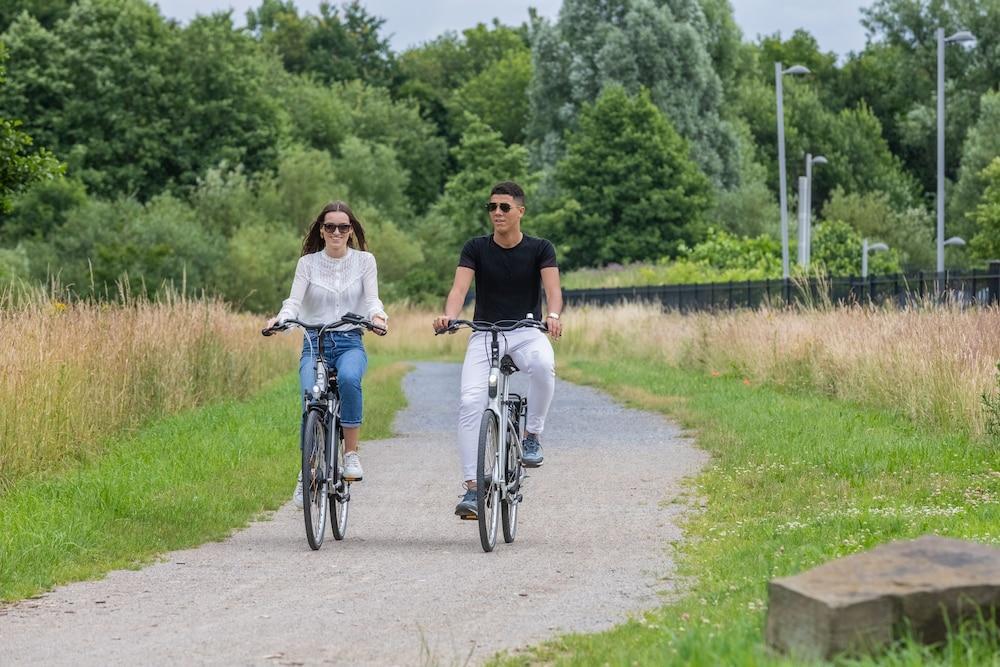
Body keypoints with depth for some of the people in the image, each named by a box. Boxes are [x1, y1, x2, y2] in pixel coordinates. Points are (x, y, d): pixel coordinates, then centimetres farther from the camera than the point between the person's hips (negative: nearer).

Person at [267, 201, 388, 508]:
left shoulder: (364, 261, 7)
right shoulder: (308, 263, 6)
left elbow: (372, 299, -4)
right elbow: (294, 300, -5)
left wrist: (377, 316, -28)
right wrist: (281, 318, -27)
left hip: (350, 342, 0)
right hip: (314, 343, 0)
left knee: (349, 378, -36)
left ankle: (351, 454, -23)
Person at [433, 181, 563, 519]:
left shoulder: (540, 249, 0)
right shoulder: (476, 248, 1)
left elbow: (552, 287, -15)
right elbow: (460, 288, -12)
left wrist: (553, 316, -38)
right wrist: (449, 316, -34)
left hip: (526, 332, -1)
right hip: (484, 334, 1)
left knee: (544, 365, -36)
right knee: (470, 402, -19)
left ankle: (532, 436, -13)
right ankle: (472, 487, -15)